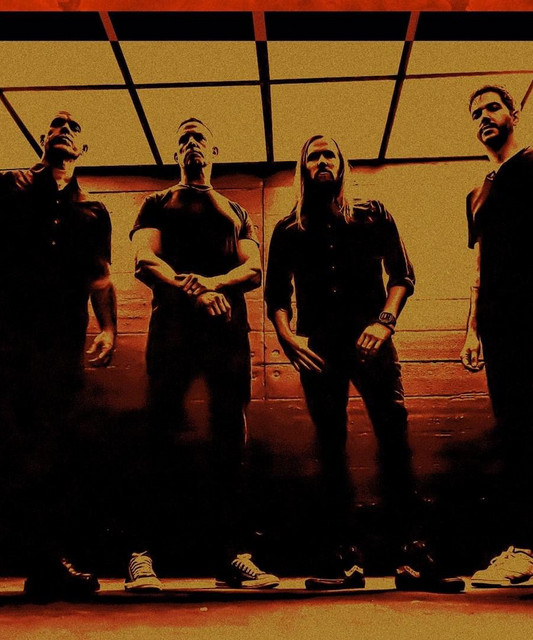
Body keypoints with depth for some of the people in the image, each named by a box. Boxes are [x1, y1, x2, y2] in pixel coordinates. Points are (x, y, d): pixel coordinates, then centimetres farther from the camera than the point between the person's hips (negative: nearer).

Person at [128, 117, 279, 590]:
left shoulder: (237, 212, 26)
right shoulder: (157, 205, 22)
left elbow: (254, 271, 10)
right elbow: (144, 261, 3)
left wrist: (212, 282, -12)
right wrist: (193, 291, -15)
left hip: (228, 327, 2)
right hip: (173, 322, -2)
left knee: (229, 440, -2)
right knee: (161, 433, -9)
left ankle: (233, 556, 0)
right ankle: (142, 556, -6)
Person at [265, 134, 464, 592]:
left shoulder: (372, 215, 16)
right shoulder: (289, 231, 18)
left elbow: (402, 274, 9)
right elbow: (276, 293, 14)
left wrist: (384, 321, -8)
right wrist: (287, 337, -4)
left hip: (369, 340, -1)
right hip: (319, 347, 1)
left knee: (394, 434, -13)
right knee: (331, 446, -2)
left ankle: (414, 554, -10)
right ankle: (344, 558, 2)